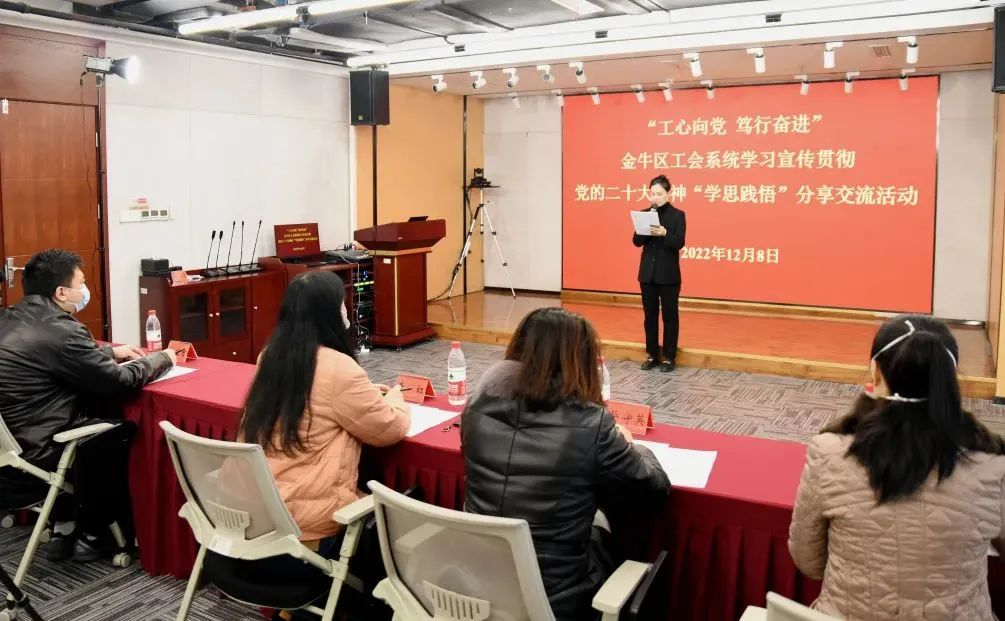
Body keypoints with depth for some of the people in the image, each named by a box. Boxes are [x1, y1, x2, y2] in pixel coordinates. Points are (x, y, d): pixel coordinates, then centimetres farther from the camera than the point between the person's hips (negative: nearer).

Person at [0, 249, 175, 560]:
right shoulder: (59, 330, -20)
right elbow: (120, 381, -13)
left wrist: (112, 351, 22)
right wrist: (163, 358, 3)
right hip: (27, 454, -9)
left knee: (100, 413, 21)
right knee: (121, 434, 8)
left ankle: (64, 528, 24)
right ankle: (93, 534, 24)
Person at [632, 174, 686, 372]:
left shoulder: (677, 215, -4)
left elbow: (679, 243, -13)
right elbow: (636, 241, 2)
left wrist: (664, 233, -30)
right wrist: (646, 230, -17)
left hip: (668, 274, -4)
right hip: (647, 273, 4)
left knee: (670, 316, 3)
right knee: (650, 315, 9)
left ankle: (669, 357, 11)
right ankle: (652, 354, 19)